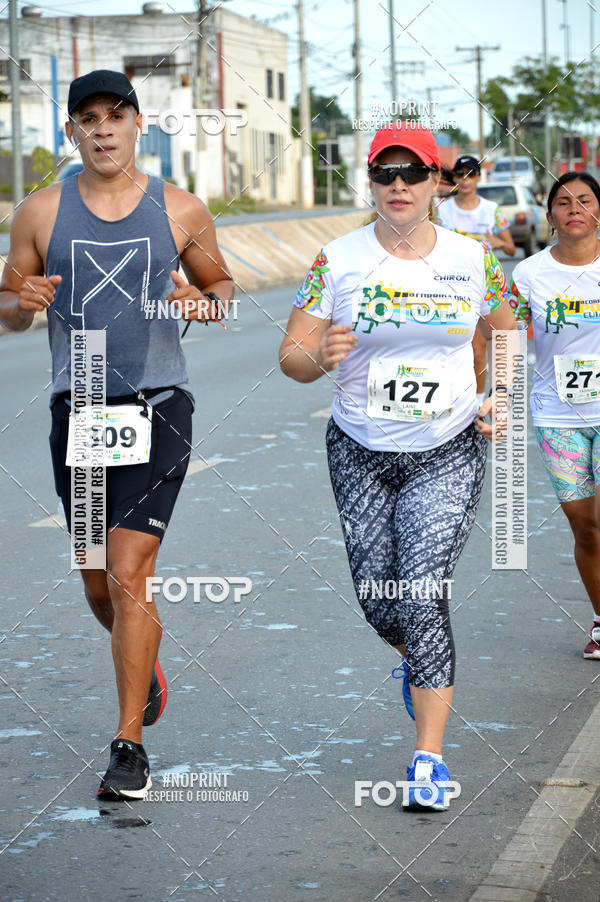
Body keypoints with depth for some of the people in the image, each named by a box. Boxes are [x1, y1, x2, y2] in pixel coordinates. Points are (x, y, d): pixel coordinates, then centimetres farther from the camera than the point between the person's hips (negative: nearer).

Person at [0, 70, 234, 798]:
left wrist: (205, 301, -8)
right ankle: (144, 665, 45)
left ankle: (130, 745, -3)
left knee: (128, 577, -12)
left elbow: (221, 281, 15)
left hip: (156, 409, -2)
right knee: (98, 585, 12)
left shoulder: (179, 211, 1)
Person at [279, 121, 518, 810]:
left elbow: (505, 333, 16)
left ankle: (429, 758, -5)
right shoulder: (338, 261, -6)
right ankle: (420, 661, 45)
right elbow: (291, 356, -5)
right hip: (360, 454, 2)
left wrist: (499, 399, 1)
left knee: (422, 599, -14)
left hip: (448, 454, -1)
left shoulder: (473, 260, -2)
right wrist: (320, 357, -28)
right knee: (378, 603, 8)